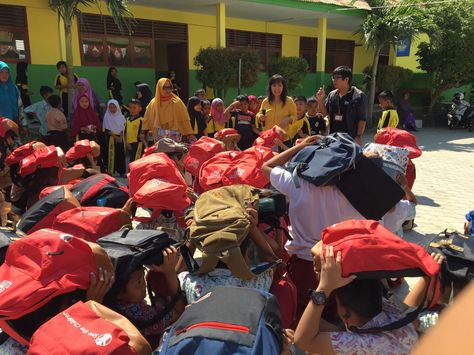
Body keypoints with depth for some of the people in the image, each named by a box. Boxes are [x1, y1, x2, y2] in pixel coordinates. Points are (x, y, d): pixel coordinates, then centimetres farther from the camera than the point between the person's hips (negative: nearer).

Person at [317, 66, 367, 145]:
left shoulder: (359, 96, -8)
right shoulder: (332, 95, 9)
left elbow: (362, 119, -9)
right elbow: (325, 113, 16)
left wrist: (358, 136, -15)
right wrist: (320, 100, 0)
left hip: (350, 138, -6)